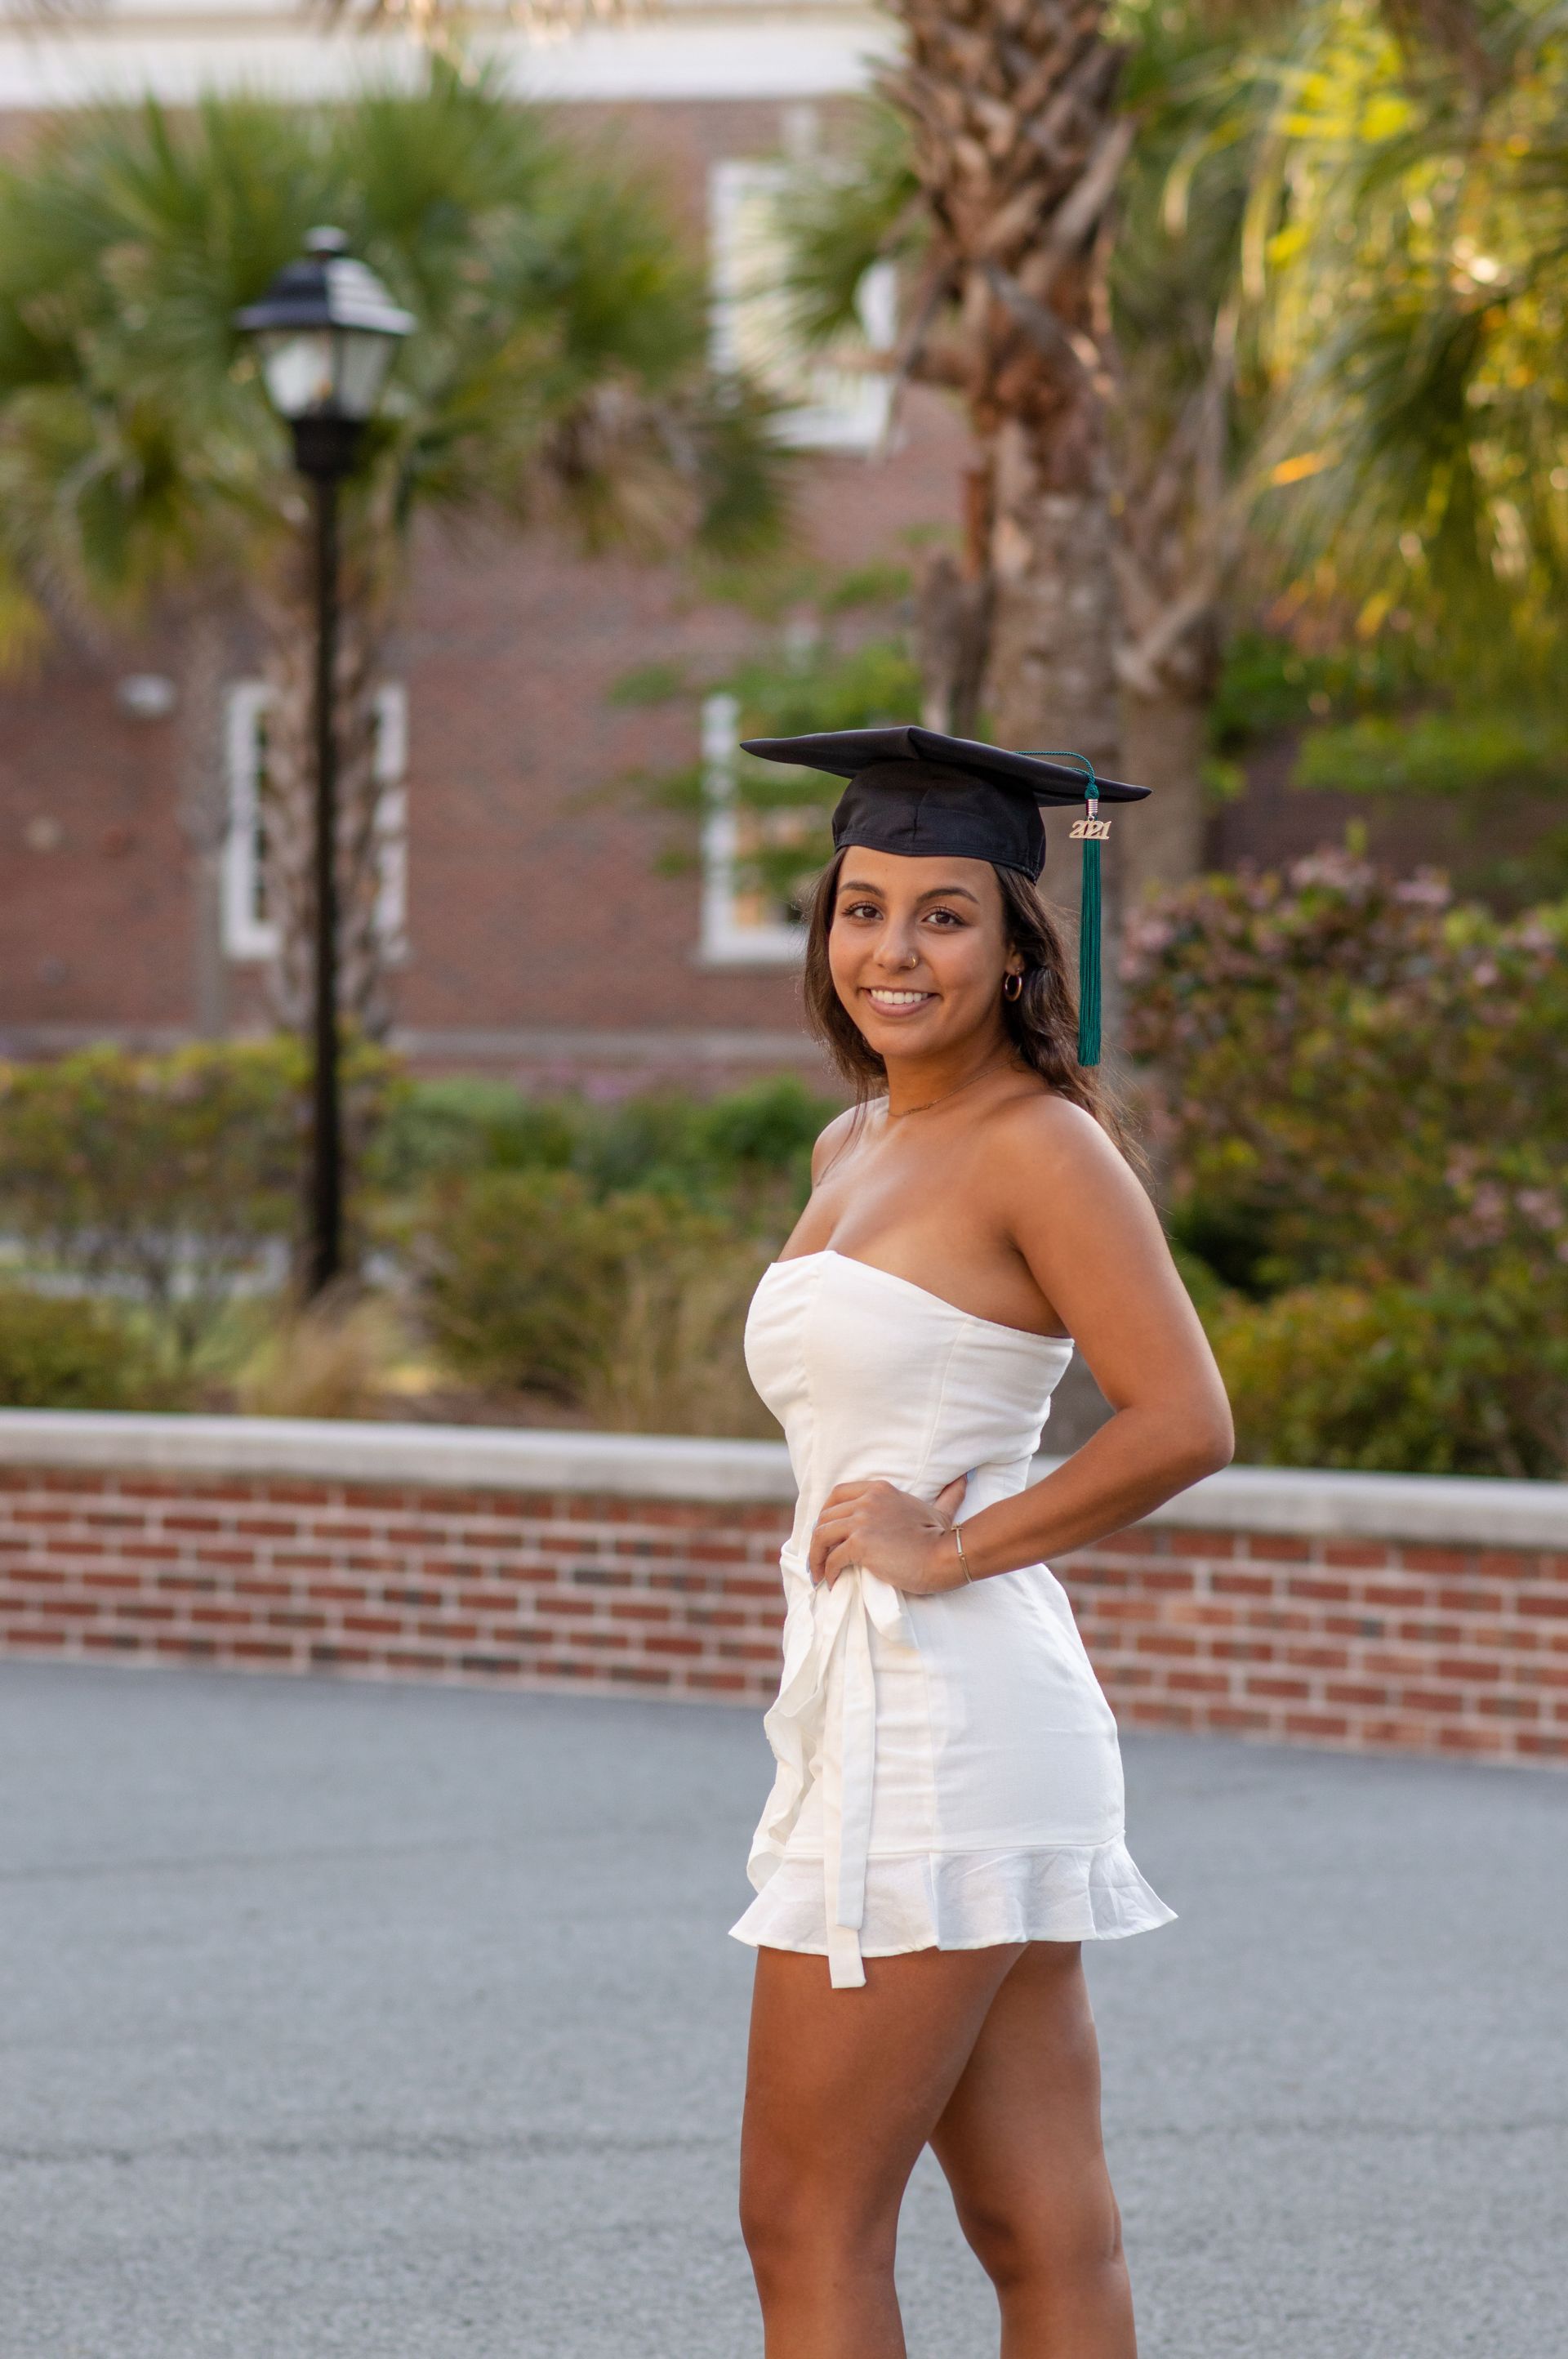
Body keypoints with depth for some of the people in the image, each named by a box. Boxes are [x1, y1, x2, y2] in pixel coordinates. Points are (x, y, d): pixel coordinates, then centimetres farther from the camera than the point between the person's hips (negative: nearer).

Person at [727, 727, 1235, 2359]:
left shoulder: (1040, 1146, -10)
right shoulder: (853, 1145, 15)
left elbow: (1185, 1424, -18)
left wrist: (946, 1551, -11)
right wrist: (864, 1523, 7)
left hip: (941, 1728, -9)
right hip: (871, 1707, 9)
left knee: (806, 2225, -4)